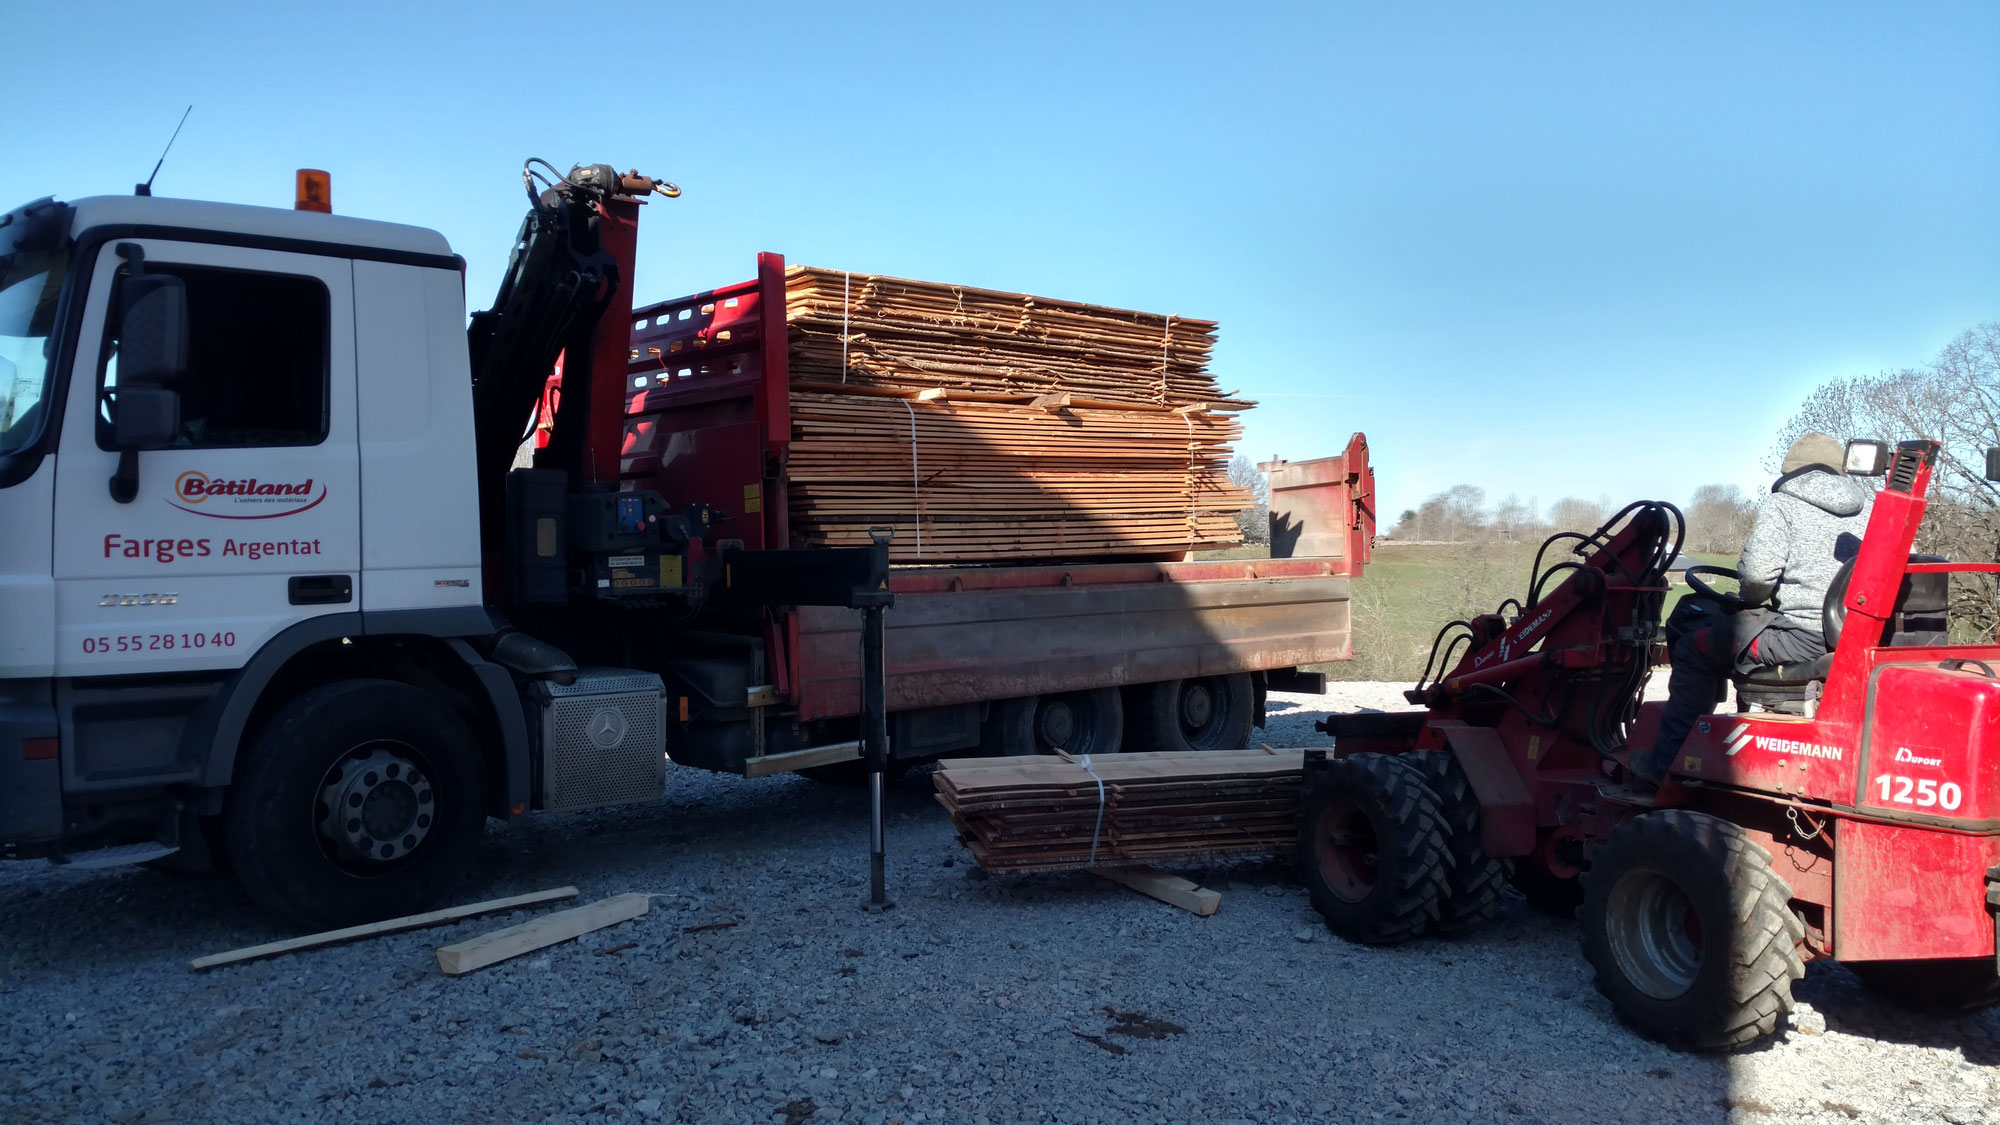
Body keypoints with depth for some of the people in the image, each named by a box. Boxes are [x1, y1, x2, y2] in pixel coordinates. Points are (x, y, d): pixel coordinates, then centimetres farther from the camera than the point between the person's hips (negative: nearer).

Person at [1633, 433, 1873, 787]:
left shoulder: (1781, 505, -2)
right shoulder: (1870, 508, 16)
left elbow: (1758, 570, -16)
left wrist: (1747, 598, 7)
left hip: (1805, 637, -7)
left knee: (1694, 647, 7)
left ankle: (1666, 763, 6)